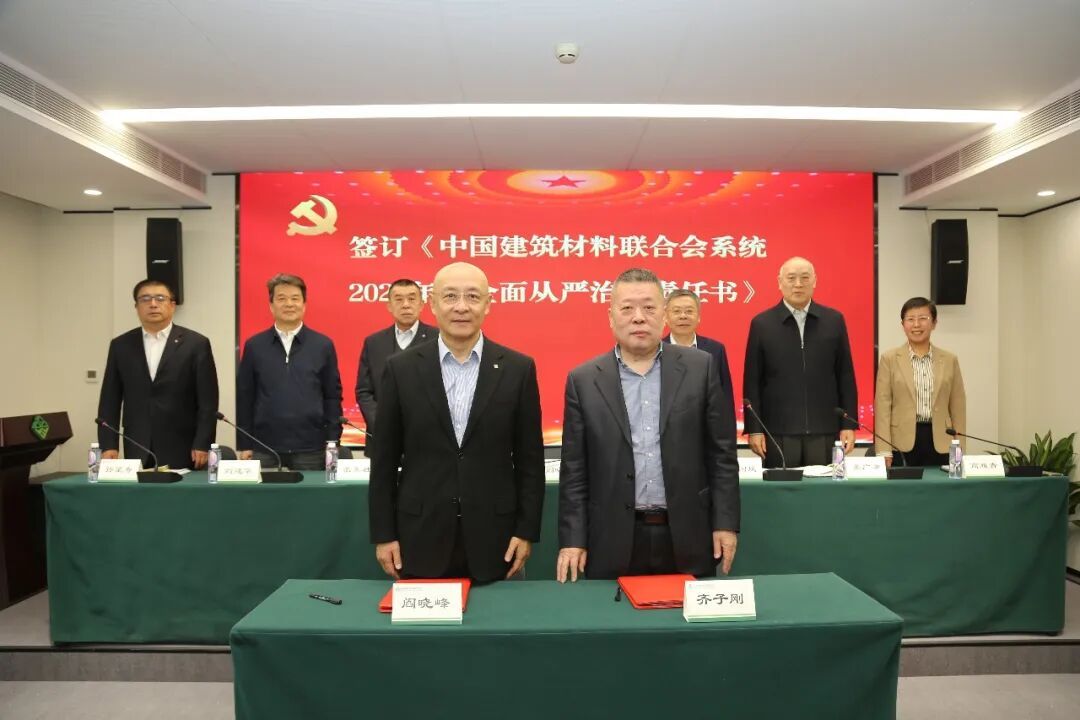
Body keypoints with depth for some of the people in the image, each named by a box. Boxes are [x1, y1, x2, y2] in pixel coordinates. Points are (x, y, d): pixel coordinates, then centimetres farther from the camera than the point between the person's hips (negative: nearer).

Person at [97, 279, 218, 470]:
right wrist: (108, 446, 0)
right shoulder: (121, 345, 9)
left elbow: (207, 401, -5)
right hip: (137, 451, 3)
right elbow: (110, 400, 8)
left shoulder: (196, 344, -1)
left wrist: (202, 446, -11)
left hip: (182, 451, -2)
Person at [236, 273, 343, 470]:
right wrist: (244, 445, 4)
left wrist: (333, 443, 0)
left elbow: (332, 397, 4)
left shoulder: (323, 345, 3)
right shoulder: (254, 345, 4)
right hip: (264, 448, 1)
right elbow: (244, 398, 7)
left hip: (311, 448, 0)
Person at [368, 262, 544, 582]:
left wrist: (527, 531, -1)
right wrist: (383, 534, 0)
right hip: (420, 538, 0)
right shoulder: (401, 368, -1)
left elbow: (530, 458, 1)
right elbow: (385, 459, 2)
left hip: (493, 539, 0)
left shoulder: (518, 369, -2)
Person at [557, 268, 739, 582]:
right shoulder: (583, 380, 1)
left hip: (687, 536, 1)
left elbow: (721, 453, 3)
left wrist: (725, 522, -1)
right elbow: (574, 470, 1)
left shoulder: (700, 367, 1)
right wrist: (572, 539, -2)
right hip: (615, 540, 0)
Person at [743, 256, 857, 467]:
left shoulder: (834, 320, 7)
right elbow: (752, 381, 1)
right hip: (778, 432, -1)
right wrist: (754, 429, -3)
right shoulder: (761, 323, 2)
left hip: (824, 431, 2)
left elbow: (845, 376, 8)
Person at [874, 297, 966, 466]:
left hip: (940, 444, 2)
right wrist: (884, 451, -8)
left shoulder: (949, 360, 9)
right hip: (902, 444, -2)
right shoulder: (889, 359, 2)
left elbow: (958, 408, 10)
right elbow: (883, 406, -2)